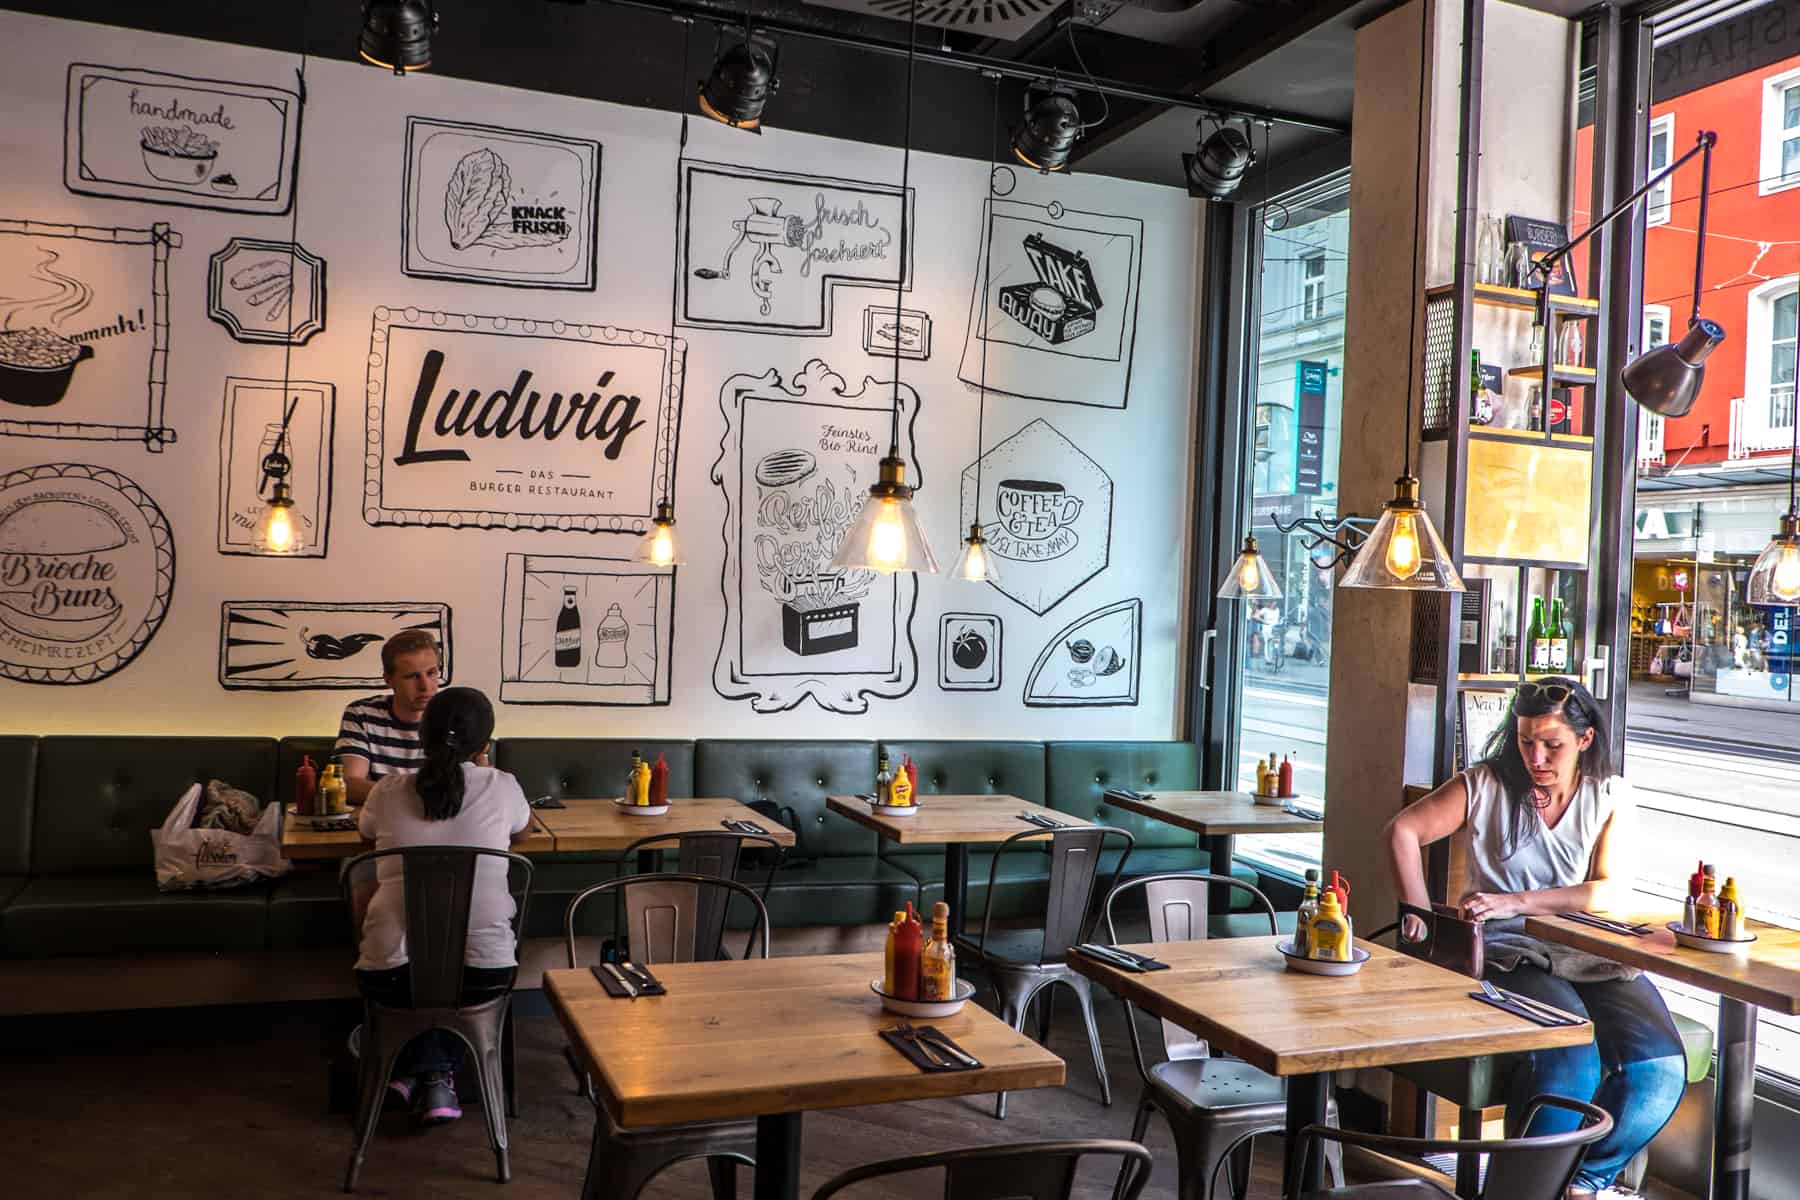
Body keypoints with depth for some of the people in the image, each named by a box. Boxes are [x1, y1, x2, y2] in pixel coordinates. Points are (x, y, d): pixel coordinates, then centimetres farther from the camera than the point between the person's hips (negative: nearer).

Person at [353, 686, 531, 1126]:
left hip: (391, 977, 1)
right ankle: (437, 1076, 21)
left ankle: (427, 1073, 20)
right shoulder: (502, 788, -3)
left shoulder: (389, 791, -1)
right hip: (485, 974, -1)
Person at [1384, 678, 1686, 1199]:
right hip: (1513, 957, -3)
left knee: (1660, 1069, -21)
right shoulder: (1487, 786, 4)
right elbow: (1403, 831, 3)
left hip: (1596, 960, 3)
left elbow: (1613, 891, -6)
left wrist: (1517, 902, -19)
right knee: (1570, 1063, -30)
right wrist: (1419, 912, -6)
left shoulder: (1610, 796, 8)